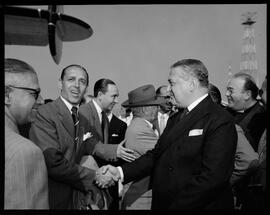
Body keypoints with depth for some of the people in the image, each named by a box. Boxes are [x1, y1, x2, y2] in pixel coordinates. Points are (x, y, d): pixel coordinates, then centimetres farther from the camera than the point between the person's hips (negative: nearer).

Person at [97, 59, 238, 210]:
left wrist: (177, 206, -22)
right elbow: (156, 155, 5)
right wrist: (121, 172, -7)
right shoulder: (176, 119, 10)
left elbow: (212, 178, -23)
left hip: (199, 205, -7)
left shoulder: (221, 122, -17)